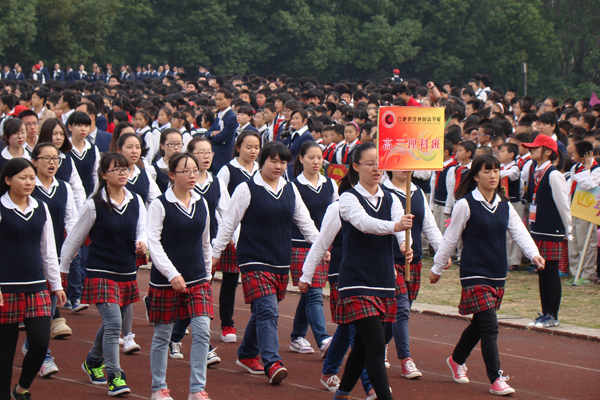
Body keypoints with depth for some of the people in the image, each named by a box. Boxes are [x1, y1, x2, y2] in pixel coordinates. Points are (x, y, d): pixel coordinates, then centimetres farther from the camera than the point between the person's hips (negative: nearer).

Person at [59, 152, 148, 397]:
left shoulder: (136, 202, 4)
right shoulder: (94, 205, -8)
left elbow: (142, 228, 5)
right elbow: (75, 238, 0)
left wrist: (141, 242, -20)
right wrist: (63, 267, 6)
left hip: (127, 273, 5)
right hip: (101, 273, -5)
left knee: (112, 322, 18)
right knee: (113, 322, -15)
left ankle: (93, 362, 42)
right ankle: (114, 377, -11)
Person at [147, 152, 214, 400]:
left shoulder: (201, 204, 7)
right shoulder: (160, 205, -9)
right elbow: (154, 243, -13)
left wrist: (207, 273, 20)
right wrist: (172, 274, -20)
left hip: (198, 279, 4)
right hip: (165, 281, -4)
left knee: (202, 332, -7)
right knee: (162, 335, 6)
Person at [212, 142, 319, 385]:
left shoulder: (290, 190, 10)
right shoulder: (247, 190, -5)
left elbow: (305, 222, 18)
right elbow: (229, 223, -1)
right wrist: (215, 252, -1)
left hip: (282, 262, 6)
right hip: (255, 262, -6)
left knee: (264, 312, 12)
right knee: (268, 311, -16)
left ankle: (247, 355, 29)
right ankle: (272, 364, -21)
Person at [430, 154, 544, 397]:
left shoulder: (504, 206, 8)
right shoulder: (466, 204, -8)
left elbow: (519, 232, -1)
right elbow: (450, 238, -2)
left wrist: (534, 254, -19)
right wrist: (437, 268, 4)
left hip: (498, 275, 6)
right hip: (475, 273, -6)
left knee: (480, 323, 17)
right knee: (489, 326, -12)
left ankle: (457, 360, 40)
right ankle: (496, 379, -9)